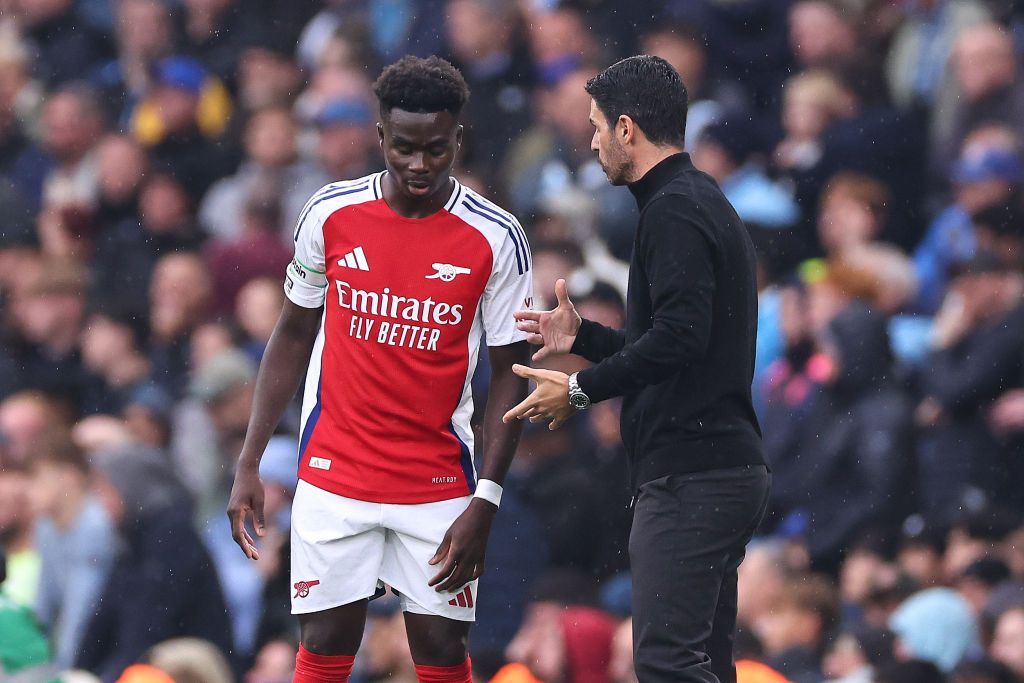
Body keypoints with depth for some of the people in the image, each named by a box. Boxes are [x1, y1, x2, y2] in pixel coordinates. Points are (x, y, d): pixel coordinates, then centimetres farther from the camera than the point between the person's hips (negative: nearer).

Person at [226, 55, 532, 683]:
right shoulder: (331, 213, -3)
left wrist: (485, 503, -11)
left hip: (438, 483, -1)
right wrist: (249, 464, 4)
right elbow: (294, 335, 8)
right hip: (335, 472, 1)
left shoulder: (497, 239, -8)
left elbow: (511, 374, -3)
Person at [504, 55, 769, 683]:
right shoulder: (707, 203, 21)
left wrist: (582, 389, -15)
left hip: (690, 479, -11)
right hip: (729, 471, 11)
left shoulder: (674, 211, -12)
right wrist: (583, 337, 27)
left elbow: (681, 334, -24)